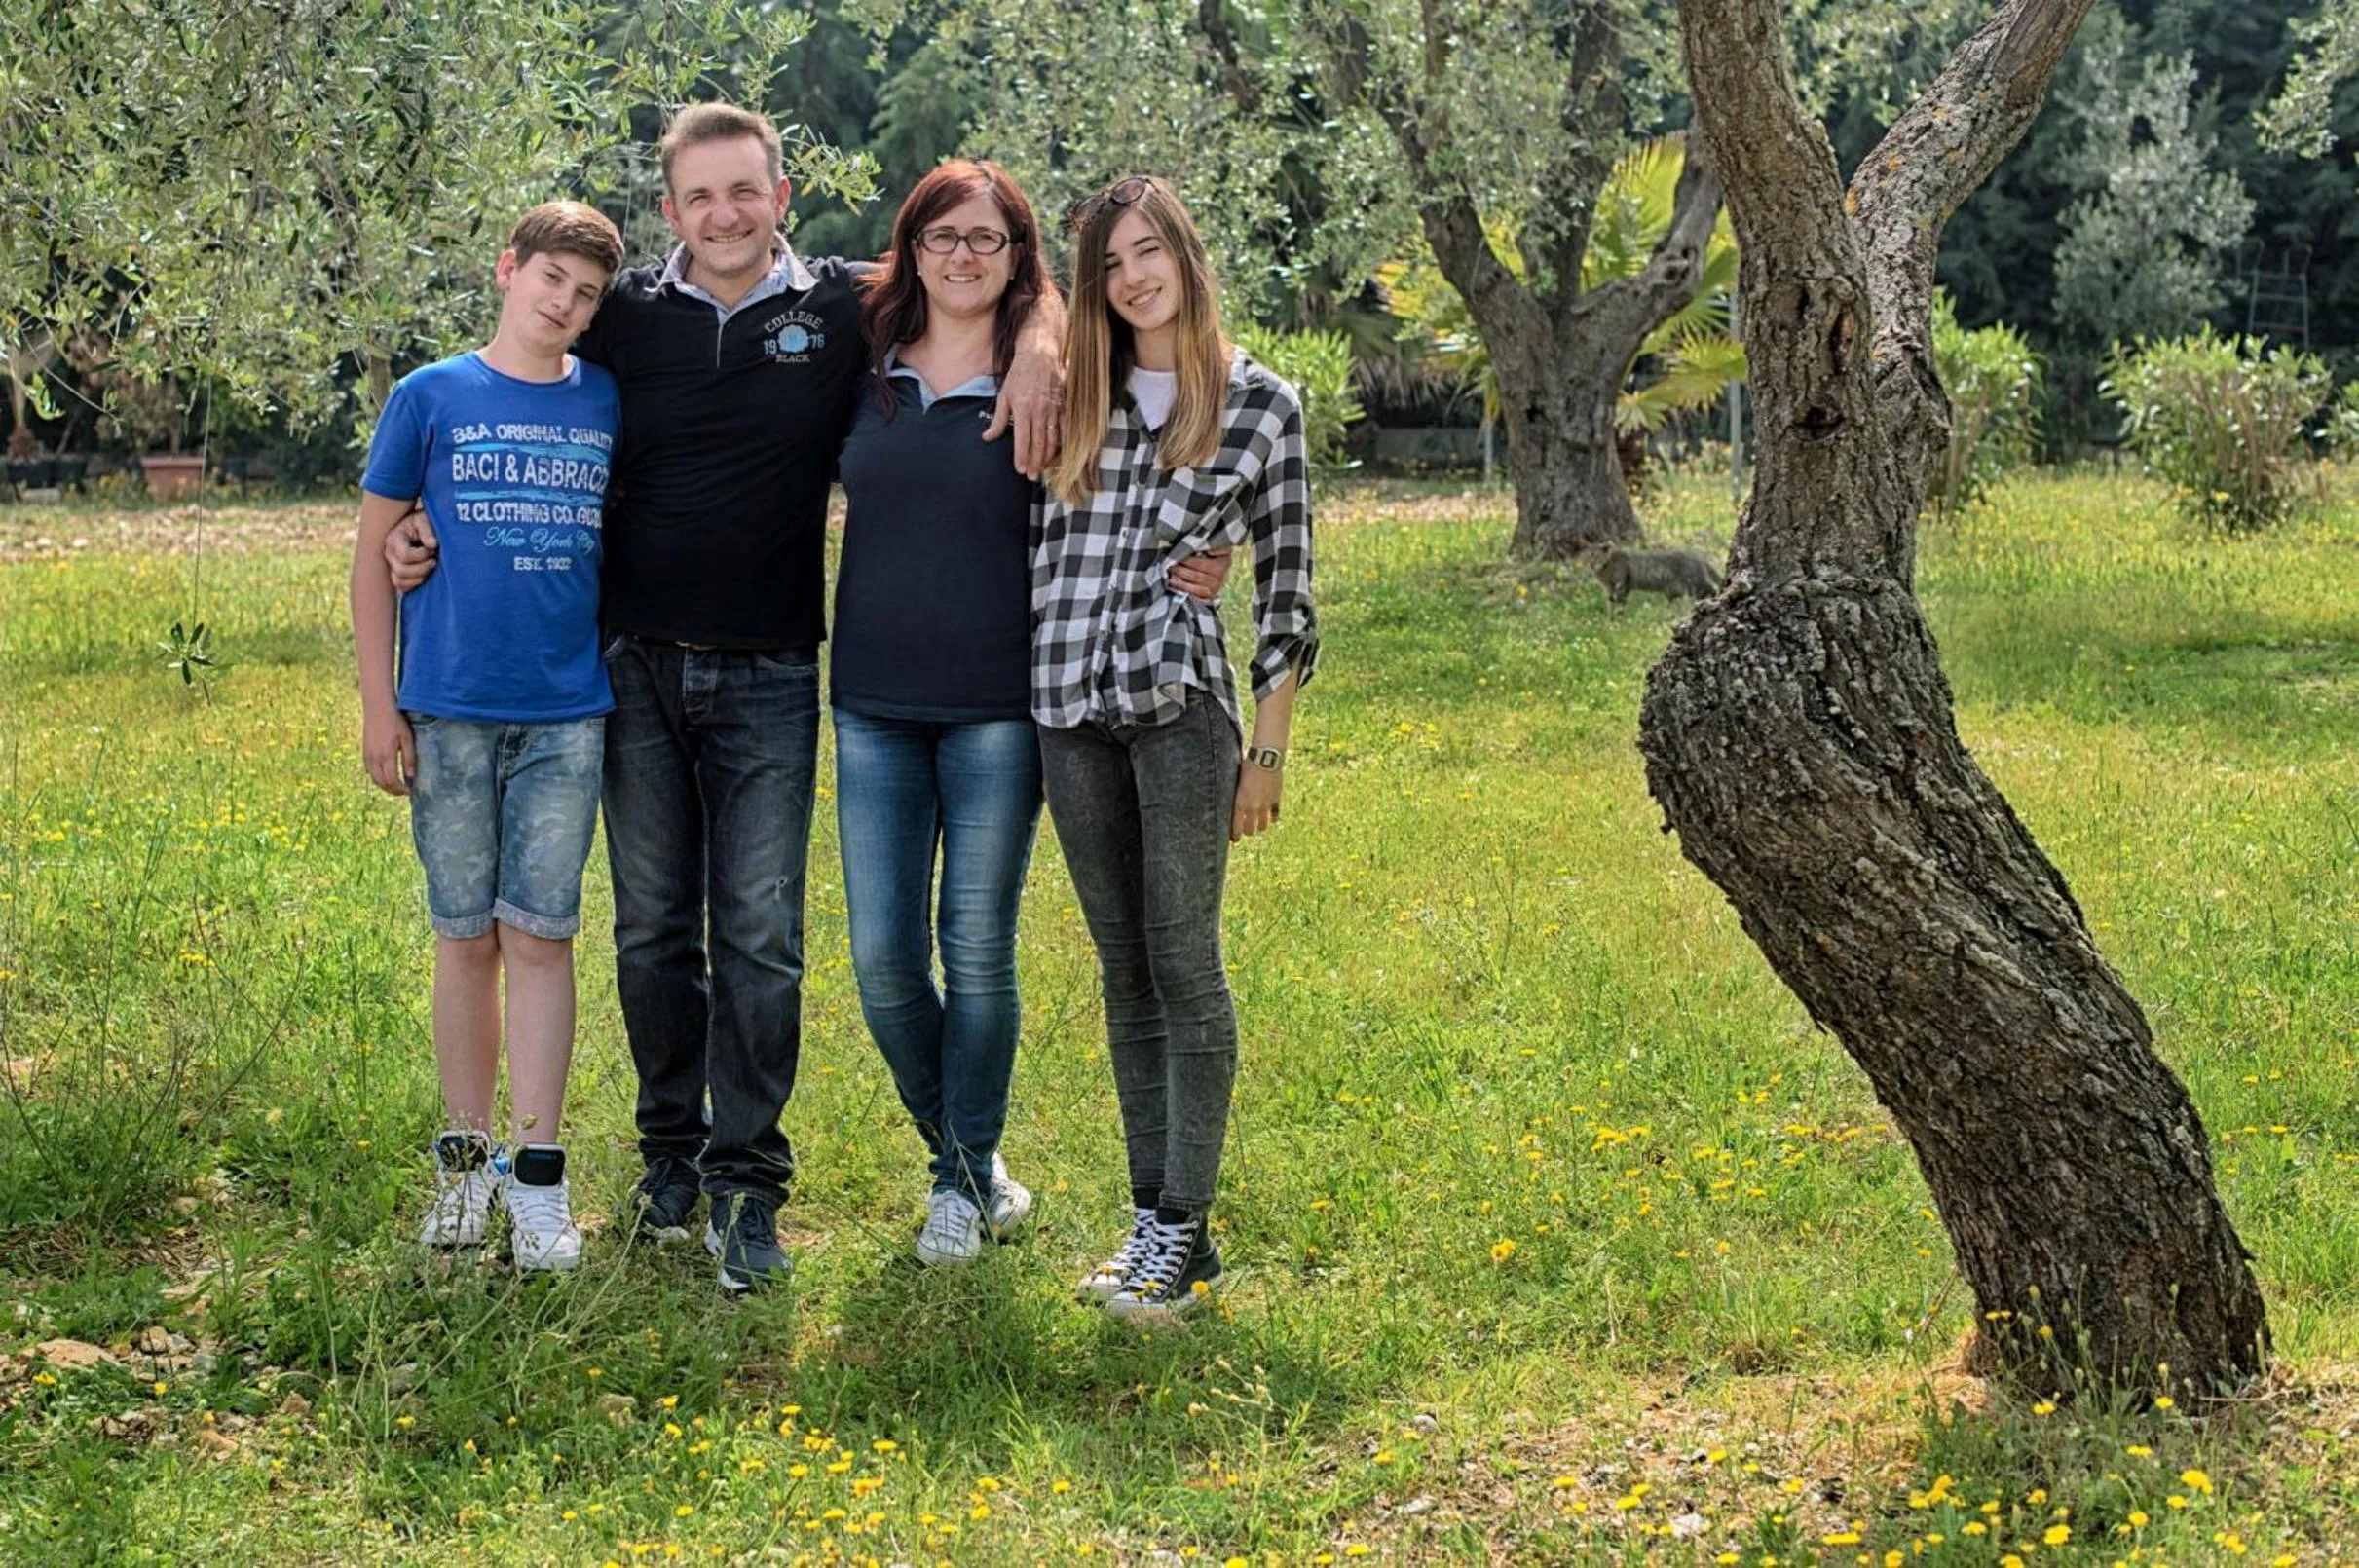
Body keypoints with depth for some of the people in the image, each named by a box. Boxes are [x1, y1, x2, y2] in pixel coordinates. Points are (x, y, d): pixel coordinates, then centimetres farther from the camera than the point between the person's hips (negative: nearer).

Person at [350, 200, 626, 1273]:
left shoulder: (609, 406, 7)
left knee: (539, 938, 0)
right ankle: (465, 1158, 18)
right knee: (466, 938, 6)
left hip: (567, 711, 1)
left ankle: (537, 1173, 5)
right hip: (450, 709, -1)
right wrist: (377, 703, 0)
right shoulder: (431, 398, 2)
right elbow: (374, 553, 5)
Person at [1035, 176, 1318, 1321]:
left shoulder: (1260, 404, 2)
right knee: (1124, 969, 9)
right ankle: (1157, 1220, 16)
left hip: (1183, 702, -4)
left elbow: (1286, 591, 2)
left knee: (1182, 962, -3)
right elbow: (1034, 548, 20)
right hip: (1071, 709, 4)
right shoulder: (1073, 397, 11)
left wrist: (1266, 751, -1)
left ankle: (1182, 1232, 2)